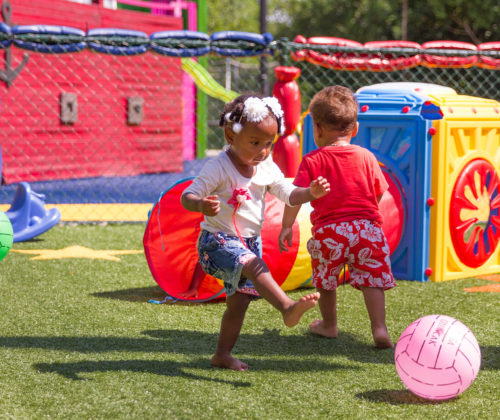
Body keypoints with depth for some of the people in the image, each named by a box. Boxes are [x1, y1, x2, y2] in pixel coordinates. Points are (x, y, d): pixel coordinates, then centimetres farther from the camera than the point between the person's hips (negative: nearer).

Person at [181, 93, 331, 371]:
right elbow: (187, 196, -19)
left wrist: (309, 193, -20)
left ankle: (223, 354, 23)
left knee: (239, 300, 11)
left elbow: (288, 194, 2)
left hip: (250, 241, 7)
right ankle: (288, 307, -51)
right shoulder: (219, 168, -16)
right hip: (218, 241, -7)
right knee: (253, 265, -34)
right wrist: (202, 205, -43)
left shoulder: (267, 168, 4)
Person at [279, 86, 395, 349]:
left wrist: (286, 226, -1)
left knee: (326, 279, 18)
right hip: (367, 226, 1)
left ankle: (329, 324, 32)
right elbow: (379, 193, 11)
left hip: (328, 229, -1)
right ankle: (379, 329, -8)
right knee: (372, 279, 3)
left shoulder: (312, 161, -2)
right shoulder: (367, 157, 6)